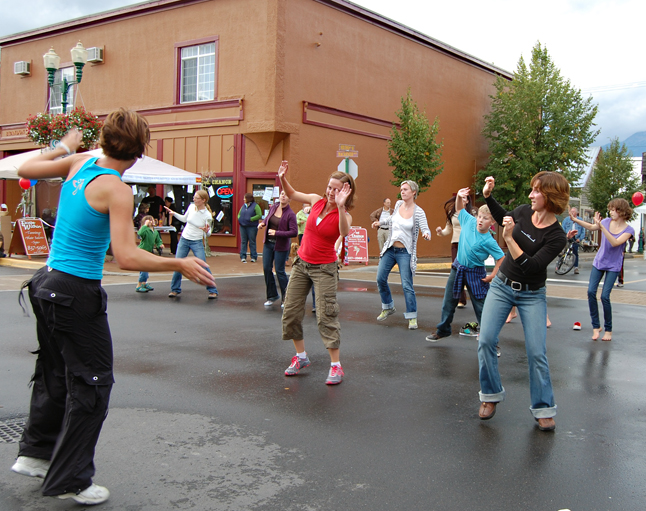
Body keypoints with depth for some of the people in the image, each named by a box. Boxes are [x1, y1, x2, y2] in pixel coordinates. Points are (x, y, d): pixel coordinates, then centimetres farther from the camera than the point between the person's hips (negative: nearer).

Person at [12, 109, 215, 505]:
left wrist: (64, 147, 30)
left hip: (47, 283, 9)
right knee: (93, 383, 4)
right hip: (77, 294, -9)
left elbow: (25, 169, 18)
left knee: (55, 373, 23)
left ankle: (35, 453, 38)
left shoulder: (80, 162, 2)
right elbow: (128, 257, -26)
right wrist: (180, 265, -18)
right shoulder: (117, 190, -19)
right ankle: (70, 481, 14)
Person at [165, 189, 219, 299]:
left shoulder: (207, 216, -15)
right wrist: (174, 214, 8)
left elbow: (208, 235, -6)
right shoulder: (191, 207, -3)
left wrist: (207, 231, -28)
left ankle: (213, 291, 5)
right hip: (184, 240, 4)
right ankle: (175, 289, 20)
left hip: (197, 242, -4)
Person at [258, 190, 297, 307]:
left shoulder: (290, 214, -16)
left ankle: (285, 297, 16)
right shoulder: (273, 207, 2)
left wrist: (277, 232, -24)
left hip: (281, 246, -6)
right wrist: (262, 223, 2)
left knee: (280, 271, -1)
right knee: (266, 269, 6)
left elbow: (294, 232, -22)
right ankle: (272, 295, 22)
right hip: (268, 243, 6)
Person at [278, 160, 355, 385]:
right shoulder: (316, 200, 0)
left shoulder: (344, 215, -13)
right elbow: (292, 194, 17)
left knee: (326, 316, -9)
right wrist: (283, 178, -1)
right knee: (290, 312, 7)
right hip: (302, 263, 6)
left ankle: (336, 366, 0)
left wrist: (340, 206, -46)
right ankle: (301, 357, 24)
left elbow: (344, 232, -36)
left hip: (324, 268, -5)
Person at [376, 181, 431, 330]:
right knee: (380, 279, 4)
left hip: (405, 252, -5)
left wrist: (426, 234, -40)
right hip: (390, 249, 5)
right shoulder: (398, 204, 5)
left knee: (407, 285, -8)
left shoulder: (419, 212, -10)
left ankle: (412, 317, 3)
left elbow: (425, 229, -19)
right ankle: (388, 307, 25)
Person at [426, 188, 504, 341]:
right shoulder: (470, 221, -6)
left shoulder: (488, 241, -20)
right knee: (448, 302, 15)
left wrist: (492, 275, -12)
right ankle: (443, 331, 32)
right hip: (458, 268, 6)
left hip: (475, 273, -6)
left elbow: (501, 258, -13)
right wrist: (459, 197, -6)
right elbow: (459, 208, 11)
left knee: (480, 306, 1)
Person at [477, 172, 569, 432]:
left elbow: (530, 268, -27)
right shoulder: (524, 211, -5)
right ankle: (491, 395, 13)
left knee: (536, 352, -8)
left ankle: (543, 409, 11)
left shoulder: (556, 236, -20)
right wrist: (487, 196, 6)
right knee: (486, 340, -7)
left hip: (532, 295, -4)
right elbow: (503, 218, 19)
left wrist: (509, 239, -31)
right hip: (502, 286, 4)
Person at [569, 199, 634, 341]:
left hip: (613, 266, -4)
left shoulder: (628, 230, -13)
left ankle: (608, 329, 5)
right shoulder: (607, 222, -2)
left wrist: (601, 226, -34)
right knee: (591, 292, -6)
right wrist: (574, 219, 4)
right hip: (599, 262, 4)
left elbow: (615, 243, -27)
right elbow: (591, 227, 14)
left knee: (605, 296, -11)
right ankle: (596, 326, 6)